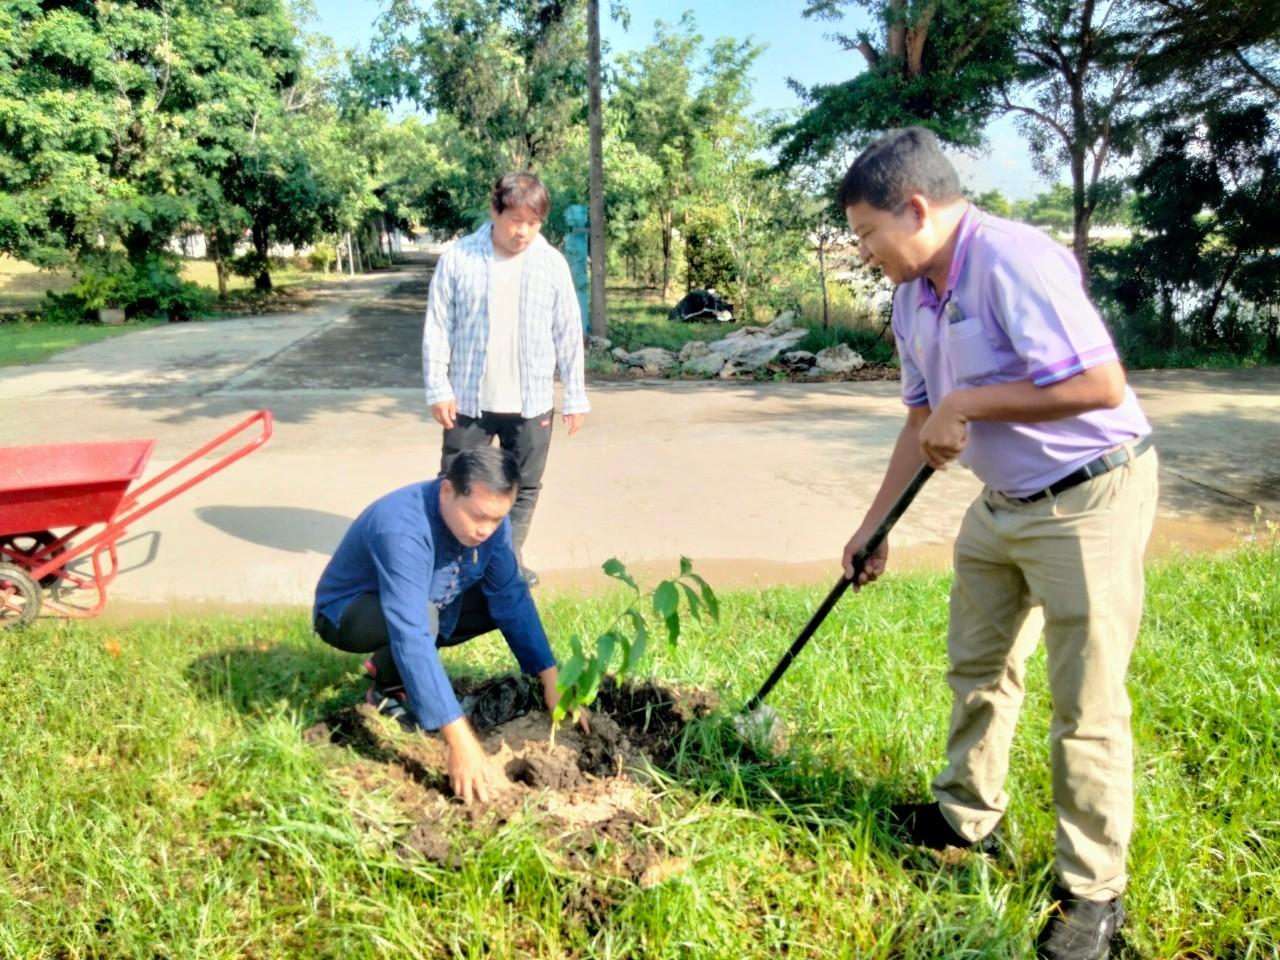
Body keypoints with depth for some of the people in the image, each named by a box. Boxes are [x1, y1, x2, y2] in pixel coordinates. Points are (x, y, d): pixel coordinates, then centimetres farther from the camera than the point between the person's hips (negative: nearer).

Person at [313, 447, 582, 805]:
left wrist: (550, 678, -21)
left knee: (503, 597, -8)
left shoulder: (487, 517, -17)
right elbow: (411, 635, -45)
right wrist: (458, 737, -49)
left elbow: (511, 597, -12)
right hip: (346, 613, -7)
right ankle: (386, 690, -5)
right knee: (422, 616, -37)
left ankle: (390, 665, 6)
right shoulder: (402, 528, -39)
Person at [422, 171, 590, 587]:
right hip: (469, 400, -1)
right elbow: (437, 327, -2)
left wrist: (575, 396, 3)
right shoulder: (458, 258, -6)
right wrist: (438, 388, -7)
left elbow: (568, 334, 3)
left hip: (531, 403, 1)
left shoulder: (552, 264, -2)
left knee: (524, 487, 12)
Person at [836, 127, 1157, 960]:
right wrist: (874, 525, 13)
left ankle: (1094, 892, 16)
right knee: (978, 666, 18)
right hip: (1004, 504, 9)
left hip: (1089, 498, -9)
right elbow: (924, 422, 13)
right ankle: (968, 817, 38)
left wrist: (967, 402, -23)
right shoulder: (914, 299, 4)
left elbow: (1101, 383, -31)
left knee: (1087, 704, 0)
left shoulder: (1014, 261, -23)